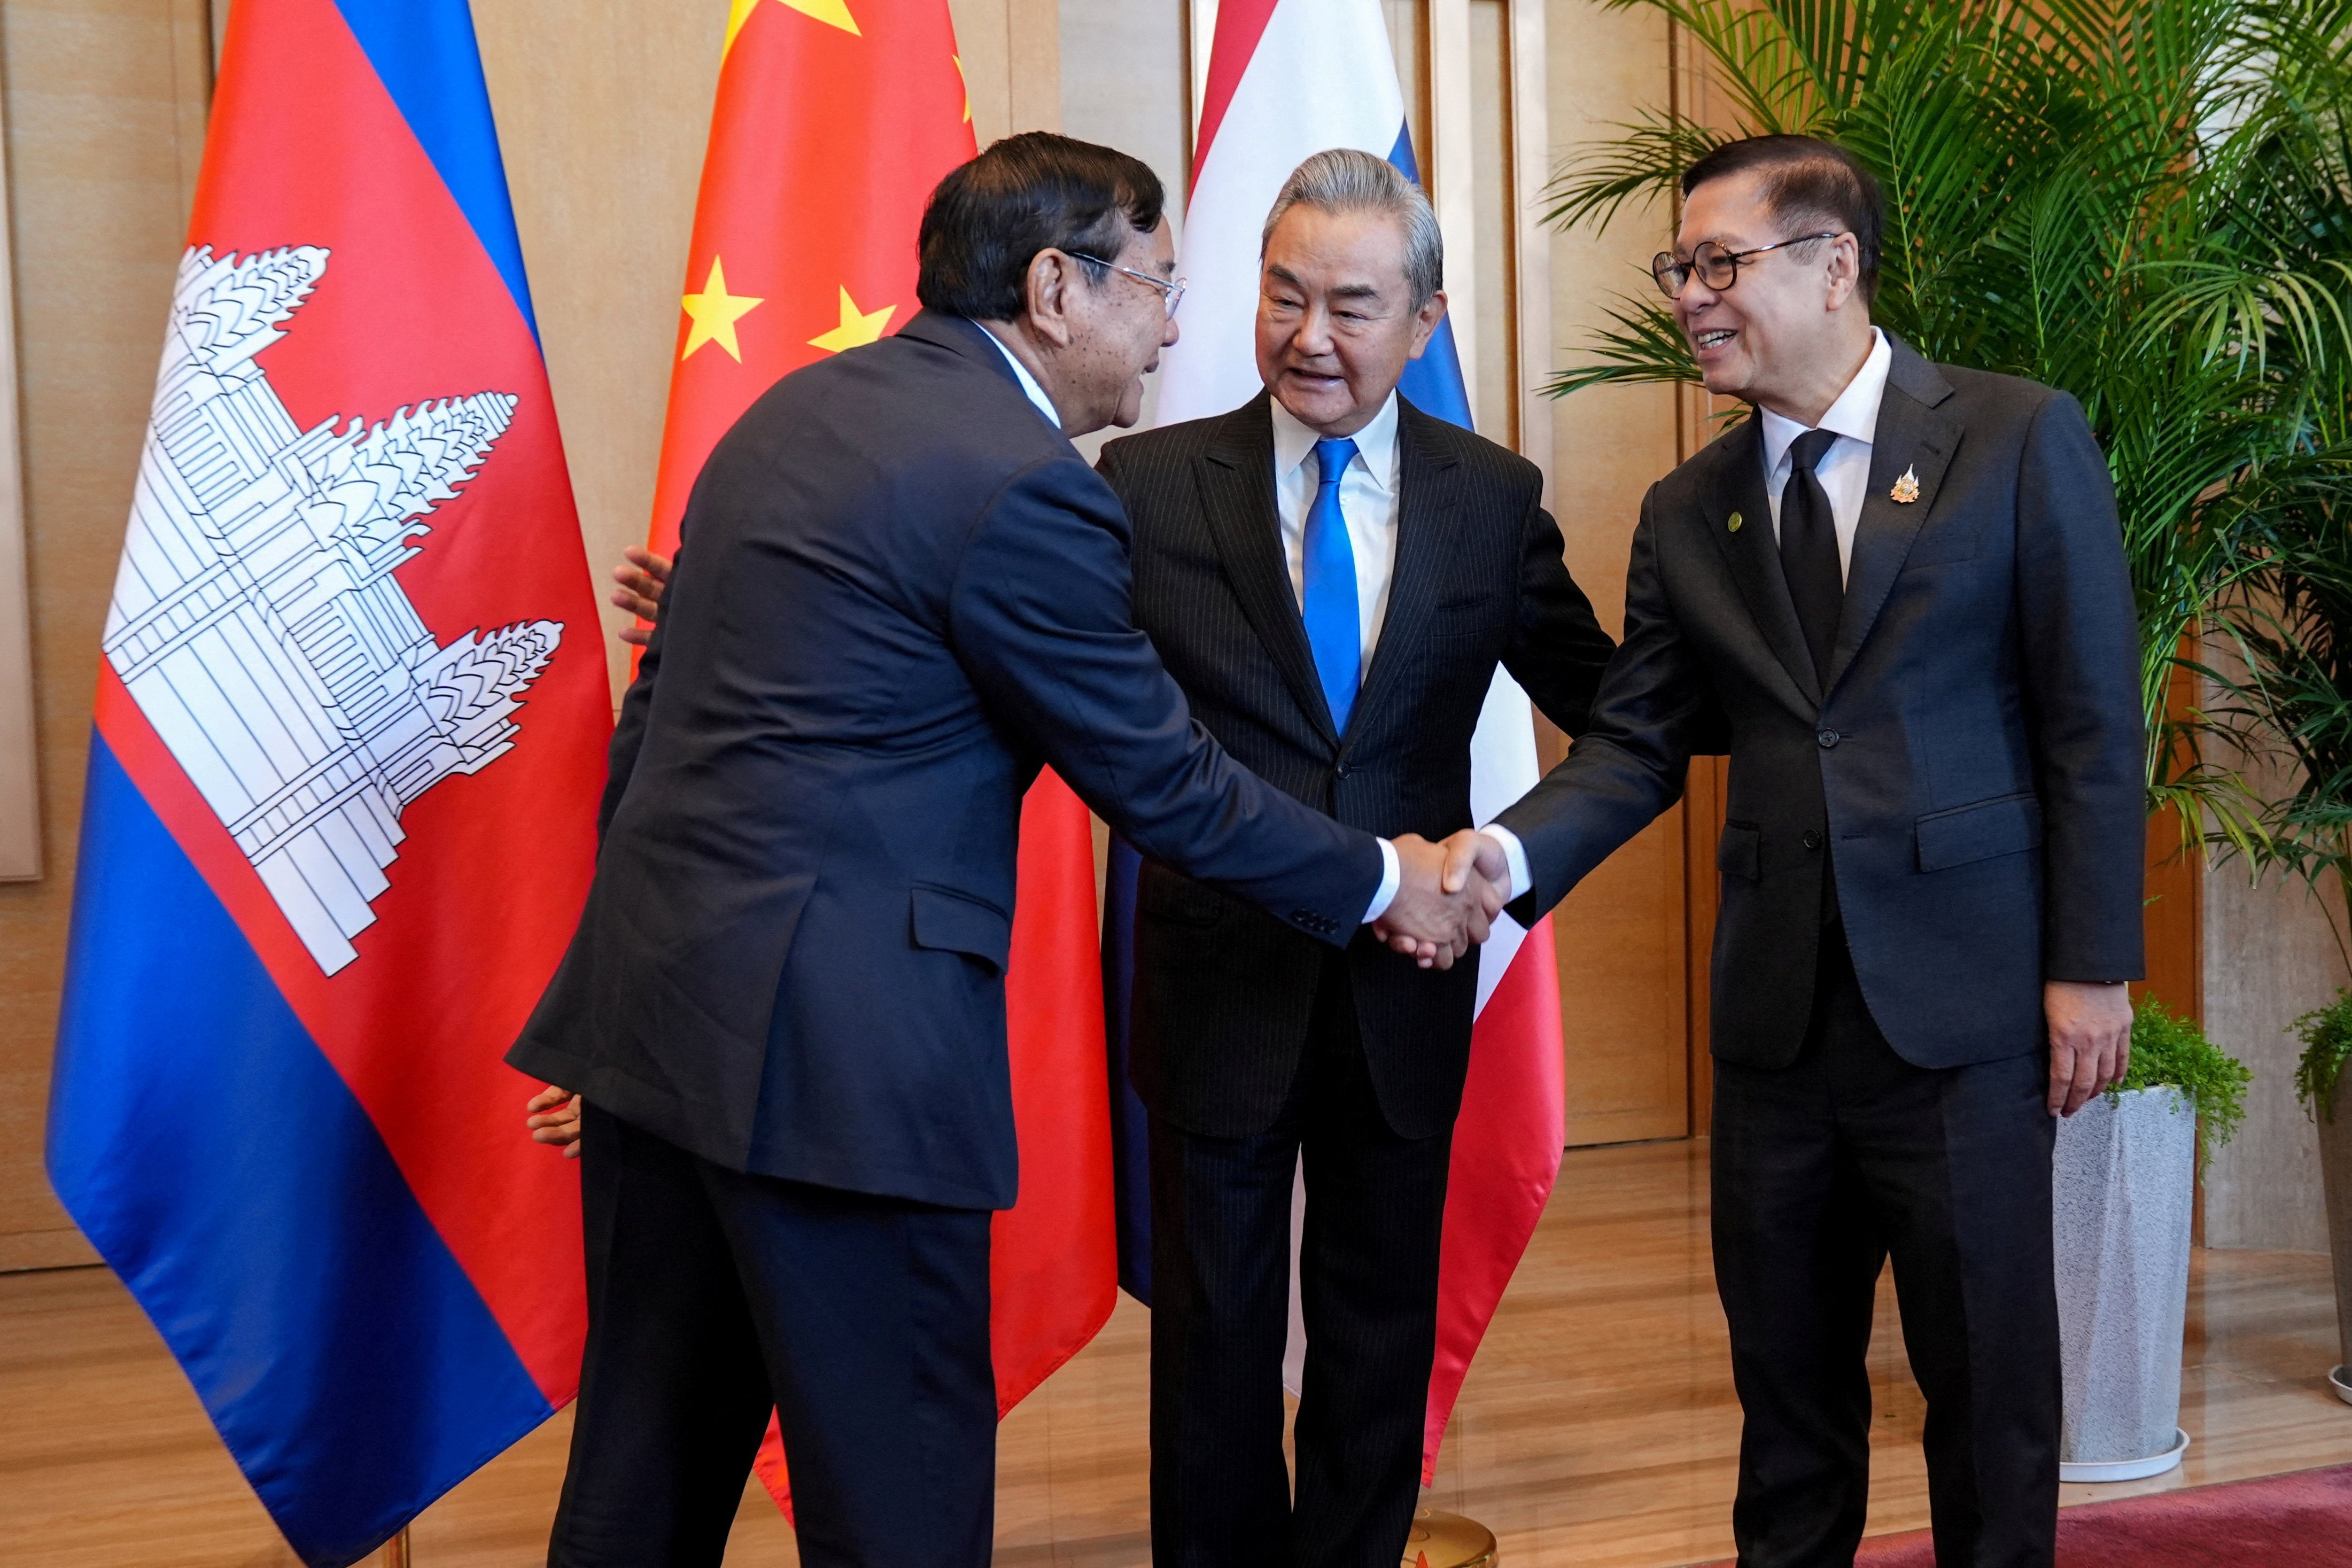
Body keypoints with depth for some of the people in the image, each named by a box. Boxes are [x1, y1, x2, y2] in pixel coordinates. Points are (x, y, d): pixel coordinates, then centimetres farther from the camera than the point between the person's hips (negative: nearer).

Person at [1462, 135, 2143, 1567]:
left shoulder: (2021, 440, -4)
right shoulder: (1688, 514, 8)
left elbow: (2093, 722, -5)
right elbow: (1641, 739, 3)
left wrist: (2093, 965, -7)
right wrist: (1509, 852, -15)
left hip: (1963, 1000, -4)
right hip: (1780, 1004, 4)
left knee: (1987, 1364, 7)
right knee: (1786, 1359, 14)